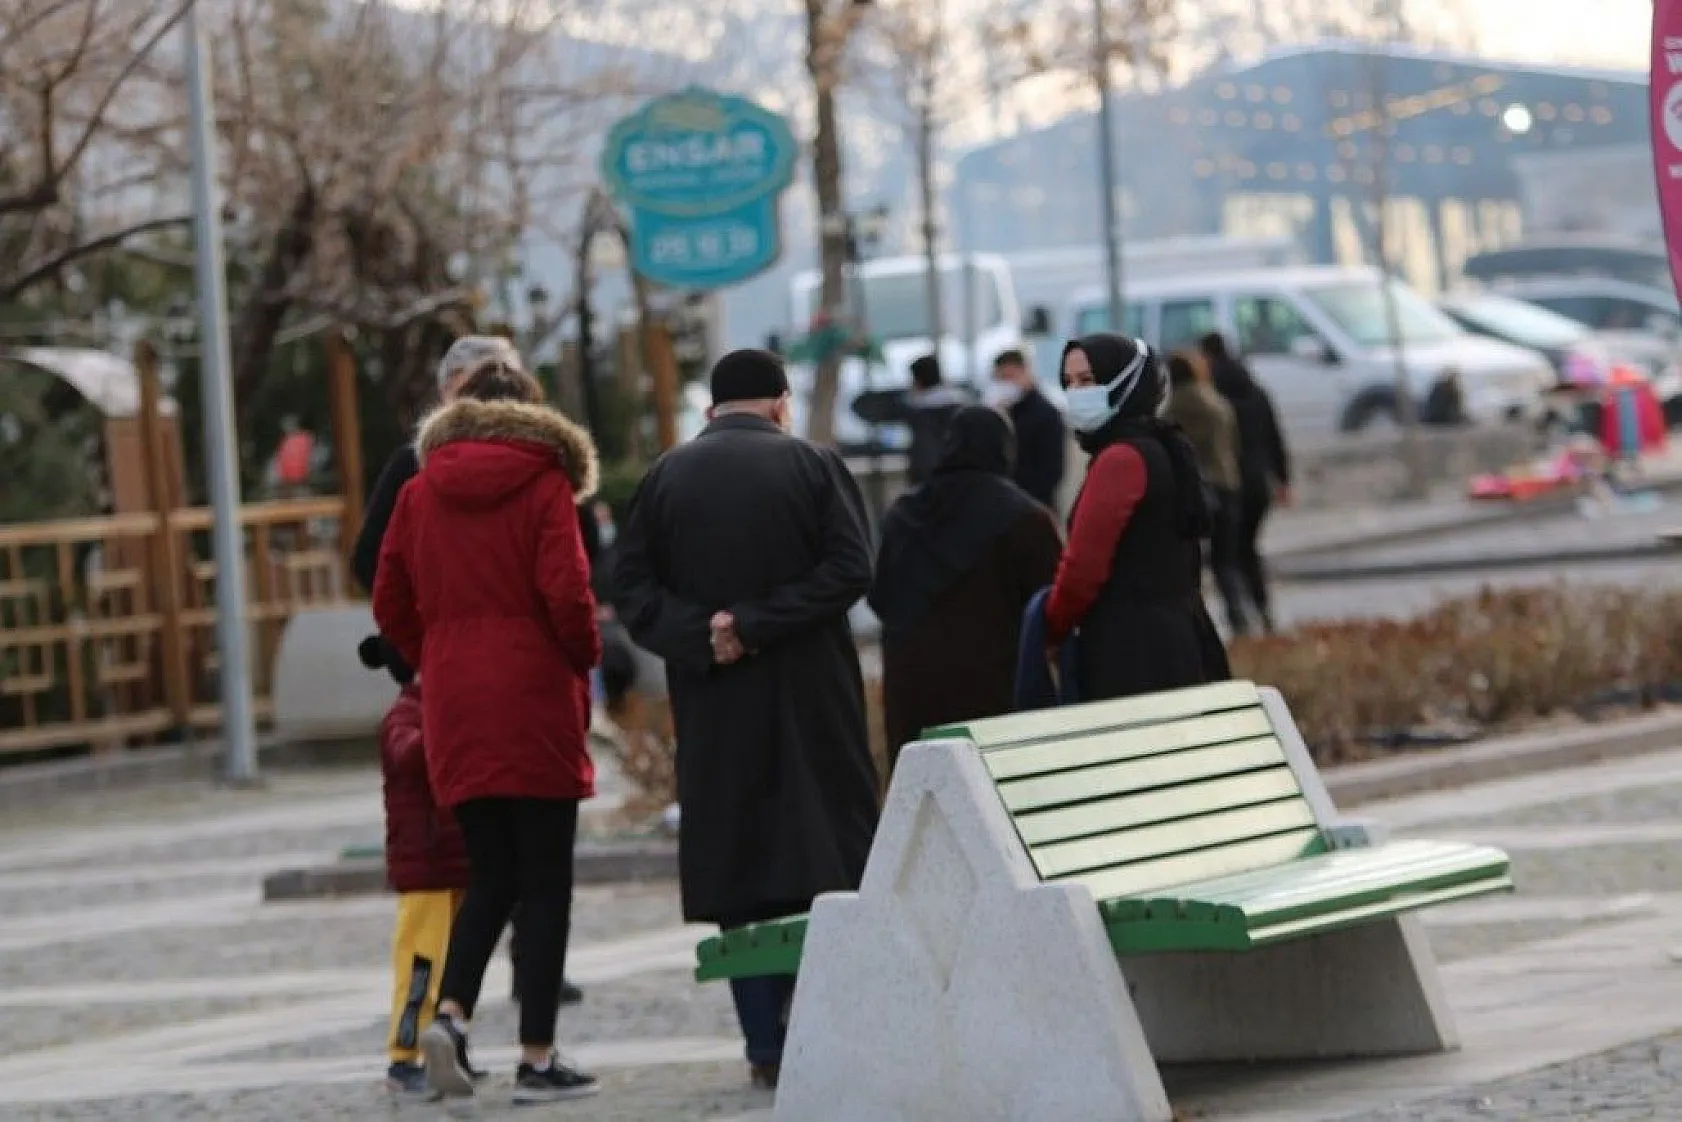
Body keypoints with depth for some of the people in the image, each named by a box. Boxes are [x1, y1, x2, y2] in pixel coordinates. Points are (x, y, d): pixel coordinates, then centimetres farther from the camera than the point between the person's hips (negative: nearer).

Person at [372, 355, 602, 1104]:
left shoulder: (421, 493, 7)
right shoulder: (543, 485, -5)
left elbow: (391, 604, 8)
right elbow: (566, 593, -13)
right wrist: (585, 657, 3)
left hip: (456, 711, 4)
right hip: (535, 705, -4)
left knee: (490, 876, 14)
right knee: (545, 884, 1)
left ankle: (451, 1012, -7)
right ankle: (537, 1058, -1)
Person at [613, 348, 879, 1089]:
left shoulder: (666, 477, 5)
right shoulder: (812, 466, 0)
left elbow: (633, 588, -2)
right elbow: (849, 567, -11)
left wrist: (701, 638, -10)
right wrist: (759, 623, -13)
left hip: (714, 706, 2)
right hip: (810, 698, -2)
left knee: (737, 867, 4)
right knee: (833, 858, 3)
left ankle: (767, 1047, 1)